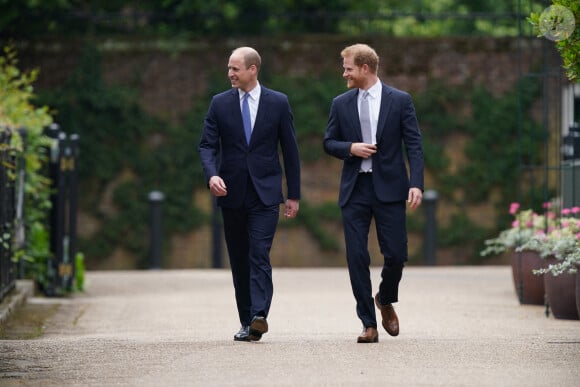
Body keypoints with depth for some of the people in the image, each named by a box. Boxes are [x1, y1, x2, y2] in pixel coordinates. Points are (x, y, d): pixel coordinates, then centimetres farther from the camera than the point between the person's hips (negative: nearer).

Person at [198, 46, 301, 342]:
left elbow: (290, 149, 5)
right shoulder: (220, 103, 5)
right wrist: (212, 174, -19)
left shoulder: (278, 103, 2)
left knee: (259, 257, -15)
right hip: (232, 194, 3)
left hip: (265, 194, -3)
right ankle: (246, 322, 14)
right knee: (239, 261, 7)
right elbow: (207, 145, 2)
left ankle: (258, 317, -25)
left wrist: (294, 195, 4)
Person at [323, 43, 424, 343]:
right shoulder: (341, 104, 9)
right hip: (354, 189, 2)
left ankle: (385, 301, 27)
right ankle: (369, 324, 4)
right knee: (356, 257, -3)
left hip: (389, 187, -2)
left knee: (396, 254, -4)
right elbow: (329, 143, 13)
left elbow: (414, 145, -2)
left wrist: (416, 184, -13)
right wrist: (350, 148, -9)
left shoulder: (400, 101, 1)